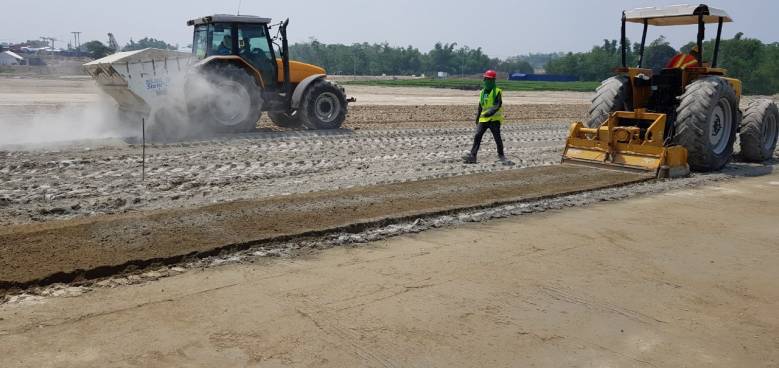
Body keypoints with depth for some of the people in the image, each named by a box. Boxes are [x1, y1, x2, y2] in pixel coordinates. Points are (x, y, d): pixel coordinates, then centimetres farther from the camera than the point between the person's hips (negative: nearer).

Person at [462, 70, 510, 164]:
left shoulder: (497, 92, -7)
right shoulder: (482, 92, 14)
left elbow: (498, 105, -18)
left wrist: (489, 113, -32)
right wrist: (477, 118, 22)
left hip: (494, 118, -6)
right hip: (483, 119, 6)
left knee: (497, 137, -1)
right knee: (477, 136, -4)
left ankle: (501, 155, 15)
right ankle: (472, 156, -4)